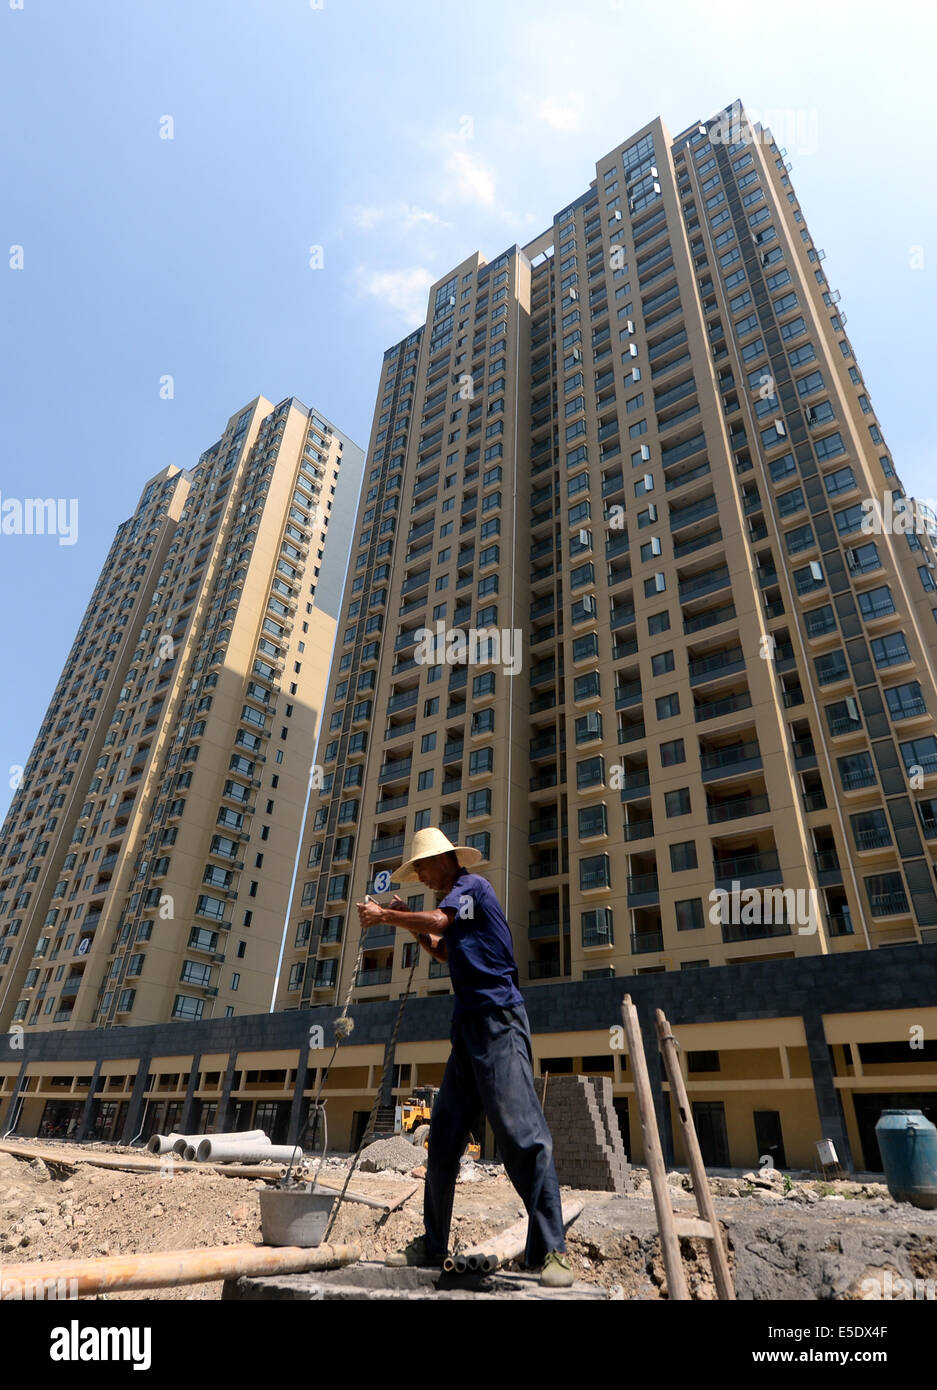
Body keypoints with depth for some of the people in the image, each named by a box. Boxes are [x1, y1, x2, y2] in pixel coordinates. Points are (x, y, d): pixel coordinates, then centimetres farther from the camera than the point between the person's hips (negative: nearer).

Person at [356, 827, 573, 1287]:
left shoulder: (472, 885, -6)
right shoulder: (453, 902, 21)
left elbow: (437, 922, -22)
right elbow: (444, 951, 33)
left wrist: (384, 916, -9)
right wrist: (409, 922, 20)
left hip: (498, 1021, -10)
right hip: (469, 1026, 10)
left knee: (522, 1135, -11)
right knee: (443, 1138, 11)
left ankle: (550, 1252, -4)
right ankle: (432, 1244, 21)